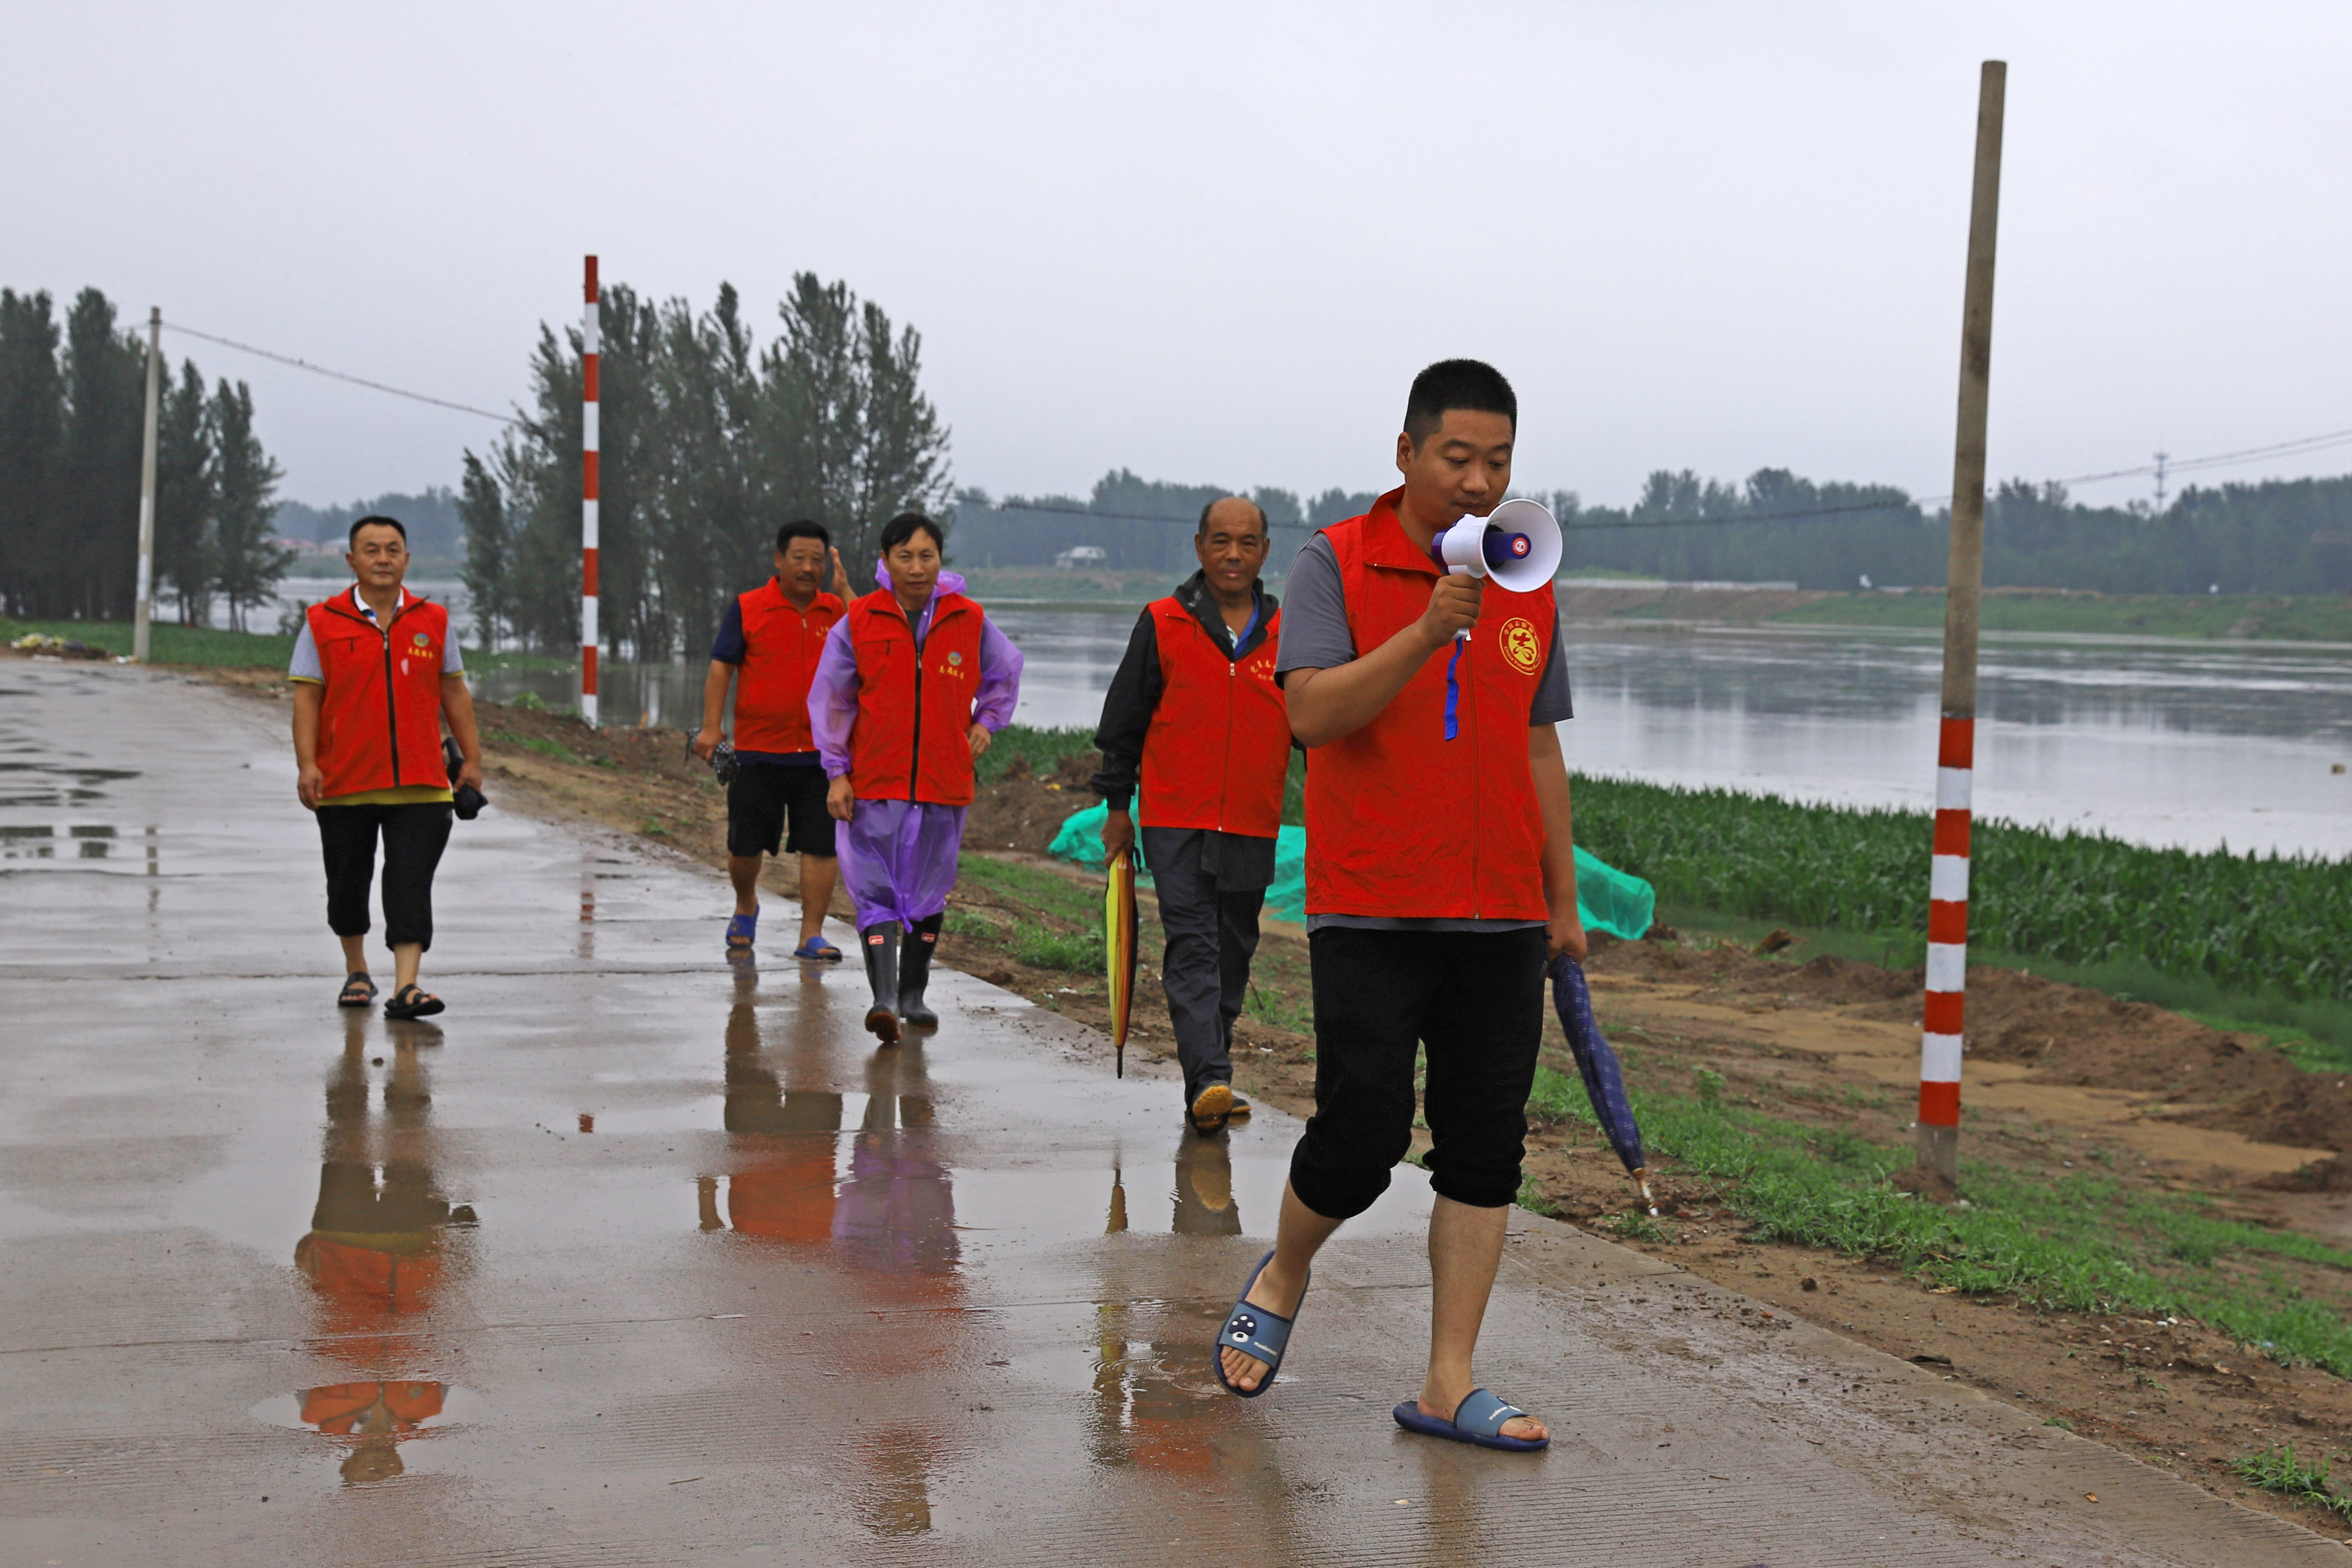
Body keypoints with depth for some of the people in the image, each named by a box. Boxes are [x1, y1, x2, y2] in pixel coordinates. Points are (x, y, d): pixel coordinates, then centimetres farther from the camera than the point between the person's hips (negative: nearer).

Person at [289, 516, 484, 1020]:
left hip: (420, 786, 0)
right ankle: (356, 973, 32)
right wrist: (307, 764, -11)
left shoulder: (433, 621, 8)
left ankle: (405, 987, -12)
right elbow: (307, 698, -1)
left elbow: (454, 693, 12)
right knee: (348, 883, 12)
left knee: (411, 883, -8)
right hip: (344, 784, 0)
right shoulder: (322, 624, 1)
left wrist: (472, 758, 8)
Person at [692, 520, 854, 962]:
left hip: (821, 753, 1)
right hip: (758, 749, -1)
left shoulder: (838, 610, 7)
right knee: (745, 845, 6)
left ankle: (811, 934, 4)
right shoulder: (748, 608, 1)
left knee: (821, 845, -3)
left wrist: (844, 591, -9)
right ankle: (746, 908, 34)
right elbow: (721, 666, 0)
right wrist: (711, 727, -9)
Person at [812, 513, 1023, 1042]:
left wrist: (985, 722, 9)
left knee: (930, 890, 11)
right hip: (874, 782, -2)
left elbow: (1005, 672, 21)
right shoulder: (858, 623, -3)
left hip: (945, 782, 2)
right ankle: (883, 998, -18)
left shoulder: (970, 622, 1)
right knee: (876, 890, -11)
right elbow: (831, 700, 3)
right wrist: (837, 772, -2)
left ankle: (913, 993, 25)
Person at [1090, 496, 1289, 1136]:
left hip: (1253, 828, 3)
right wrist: (1116, 806, 6)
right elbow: (1123, 721, 7)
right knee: (1193, 948, -13)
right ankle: (1207, 1081, -21)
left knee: (1233, 954, 10)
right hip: (1175, 823, -3)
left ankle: (1210, 1072, 24)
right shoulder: (1163, 624, 1)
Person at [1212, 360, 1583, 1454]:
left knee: (1485, 1154, 3)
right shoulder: (1337, 563, -2)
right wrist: (1427, 632, -27)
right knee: (1361, 1139, -4)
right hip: (1371, 912, -4)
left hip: (1501, 919, 5)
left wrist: (1563, 901, 18)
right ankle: (1281, 1281, 26)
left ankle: (1449, 1385, 10)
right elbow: (1313, 713, -15)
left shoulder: (1528, 585, 12)